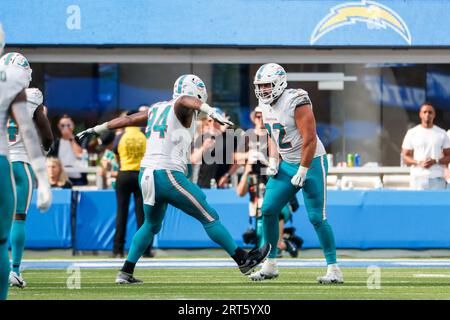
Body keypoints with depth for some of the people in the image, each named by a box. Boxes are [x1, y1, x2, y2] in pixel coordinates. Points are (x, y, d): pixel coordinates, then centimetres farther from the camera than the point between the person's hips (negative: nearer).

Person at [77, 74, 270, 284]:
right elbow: (187, 99, -29)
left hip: (146, 175, 8)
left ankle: (126, 272, 23)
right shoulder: (183, 109, -4)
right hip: (168, 176, -8)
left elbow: (127, 119, 28)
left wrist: (96, 130, 40)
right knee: (209, 218, 2)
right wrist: (213, 113, -46)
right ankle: (243, 260, 7)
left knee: (151, 225, 27)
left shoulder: (157, 109, 18)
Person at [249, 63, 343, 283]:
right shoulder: (266, 104, 4)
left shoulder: (296, 102, -22)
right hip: (287, 164, 8)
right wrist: (272, 161, 6)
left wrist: (303, 171, -20)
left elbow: (309, 139, -22)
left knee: (317, 218, -8)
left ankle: (334, 269, -1)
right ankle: (270, 265, 12)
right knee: (268, 210, 1)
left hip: (311, 162, -8)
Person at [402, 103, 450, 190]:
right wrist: (419, 163, -13)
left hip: (437, 179, 0)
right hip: (418, 178, 0)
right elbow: (405, 157, 6)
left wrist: (435, 161, -11)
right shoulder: (412, 133, 7)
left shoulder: (442, 133, 9)